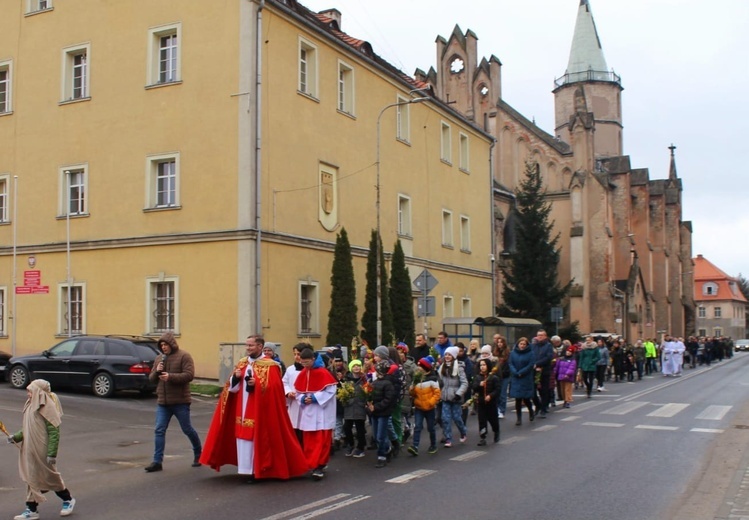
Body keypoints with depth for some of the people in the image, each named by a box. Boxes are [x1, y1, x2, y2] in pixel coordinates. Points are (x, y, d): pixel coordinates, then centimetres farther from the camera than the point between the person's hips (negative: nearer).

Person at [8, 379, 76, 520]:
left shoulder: (47, 408, -18)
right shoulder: (30, 407, 7)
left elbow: (54, 432, -19)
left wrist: (52, 453, -21)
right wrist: (16, 437, 1)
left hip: (43, 452, -7)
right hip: (30, 450, 7)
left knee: (50, 477, 6)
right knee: (31, 479, 9)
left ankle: (68, 500, 26)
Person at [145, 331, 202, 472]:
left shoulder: (184, 356, -6)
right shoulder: (159, 359, 13)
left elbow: (189, 375, -17)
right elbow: (151, 378, 15)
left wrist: (170, 376, -25)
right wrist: (156, 372, -7)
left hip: (180, 402, -5)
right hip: (162, 402, 5)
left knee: (187, 429, 6)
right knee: (159, 431, -1)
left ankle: (198, 454, 27)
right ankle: (157, 461, 2)